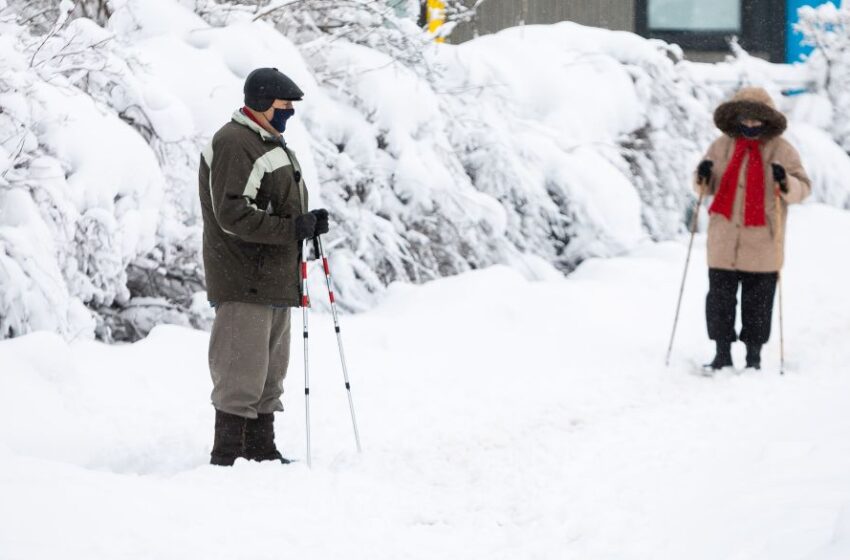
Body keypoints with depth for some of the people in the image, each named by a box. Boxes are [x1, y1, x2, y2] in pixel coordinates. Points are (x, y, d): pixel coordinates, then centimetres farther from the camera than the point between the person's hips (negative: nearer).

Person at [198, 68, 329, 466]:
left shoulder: (272, 144, 19)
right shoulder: (234, 144, -14)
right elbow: (232, 215, -21)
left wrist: (307, 224, 6)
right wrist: (292, 228, -22)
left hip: (274, 282, 10)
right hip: (244, 283, -10)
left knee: (269, 372, 14)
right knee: (242, 374, -9)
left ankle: (262, 451, 22)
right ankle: (226, 457, -5)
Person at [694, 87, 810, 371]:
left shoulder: (782, 150, 0)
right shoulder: (721, 147, 7)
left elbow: (803, 189, -3)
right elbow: (707, 188, 16)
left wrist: (786, 182, -24)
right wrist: (703, 177, -7)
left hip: (762, 244, -2)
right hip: (724, 240, 2)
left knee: (757, 302, 3)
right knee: (720, 298, 3)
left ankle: (754, 355, 14)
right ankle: (722, 353, 13)